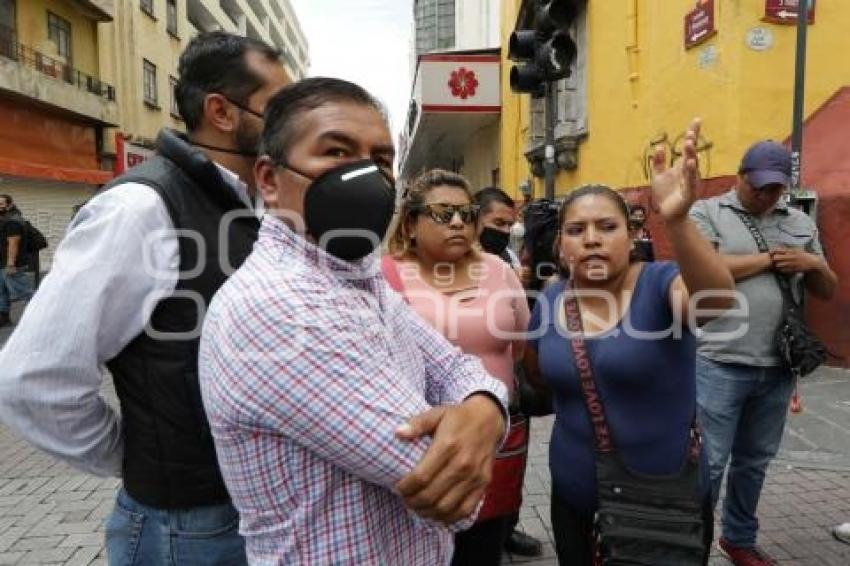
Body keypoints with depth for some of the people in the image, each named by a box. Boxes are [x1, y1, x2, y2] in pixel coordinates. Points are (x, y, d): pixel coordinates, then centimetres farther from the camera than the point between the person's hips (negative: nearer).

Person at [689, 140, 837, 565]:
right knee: (709, 463, 0)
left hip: (777, 367, 6)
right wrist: (771, 258, -6)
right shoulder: (707, 212, 0)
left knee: (754, 461, 18)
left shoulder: (801, 223, 16)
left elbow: (827, 290, 19)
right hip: (720, 364, -5)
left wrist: (814, 264, -4)